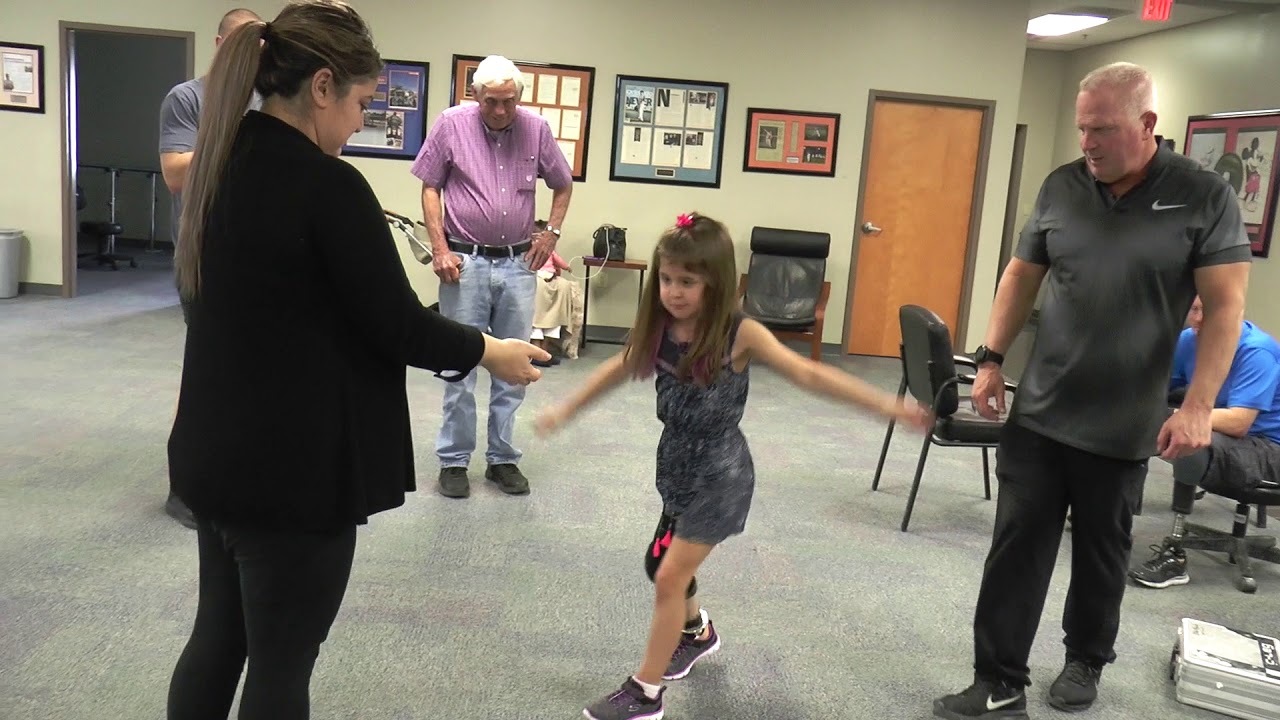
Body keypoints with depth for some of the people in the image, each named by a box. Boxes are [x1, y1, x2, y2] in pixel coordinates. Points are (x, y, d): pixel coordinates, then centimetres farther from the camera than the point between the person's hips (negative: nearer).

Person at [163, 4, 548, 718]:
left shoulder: (224, 163, 4)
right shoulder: (328, 185, -22)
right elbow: (397, 326, -17)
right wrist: (492, 350, -2)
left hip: (215, 452, 8)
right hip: (294, 468, -8)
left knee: (218, 637, 22)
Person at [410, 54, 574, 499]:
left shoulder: (536, 129, 2)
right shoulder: (451, 124, -3)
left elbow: (563, 185, 16)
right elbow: (430, 188, 2)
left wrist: (551, 232, 5)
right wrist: (440, 249, -5)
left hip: (518, 263, 3)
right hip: (466, 261, -2)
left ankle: (503, 458, 20)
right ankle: (454, 460, 13)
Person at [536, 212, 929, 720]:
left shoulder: (739, 334, -20)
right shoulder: (659, 328, -6)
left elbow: (810, 376, -20)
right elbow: (618, 369, 11)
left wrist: (887, 406, -24)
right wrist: (566, 410, 21)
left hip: (720, 474, -6)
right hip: (676, 467, 6)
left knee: (670, 577, -5)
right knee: (661, 564, 20)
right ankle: (697, 634, 51)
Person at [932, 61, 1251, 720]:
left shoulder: (1205, 198, -6)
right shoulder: (1061, 186, 3)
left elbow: (1225, 307, -8)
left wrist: (1198, 405, -16)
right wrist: (991, 358, 3)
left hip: (1122, 426, -2)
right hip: (1037, 413, 2)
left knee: (1101, 554, 14)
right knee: (1016, 550, 2)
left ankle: (1085, 662, 36)